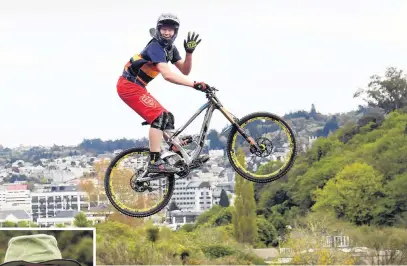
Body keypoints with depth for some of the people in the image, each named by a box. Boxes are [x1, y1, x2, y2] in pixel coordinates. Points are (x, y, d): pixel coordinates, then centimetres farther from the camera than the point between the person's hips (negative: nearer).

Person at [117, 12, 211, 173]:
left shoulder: (170, 48, 9)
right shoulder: (155, 47, -21)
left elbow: (185, 71, 3)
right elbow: (167, 75, -33)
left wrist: (189, 52, -13)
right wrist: (195, 84, -39)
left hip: (137, 87, 10)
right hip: (129, 86, -10)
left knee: (167, 118, 12)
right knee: (159, 116, -21)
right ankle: (155, 163, -26)